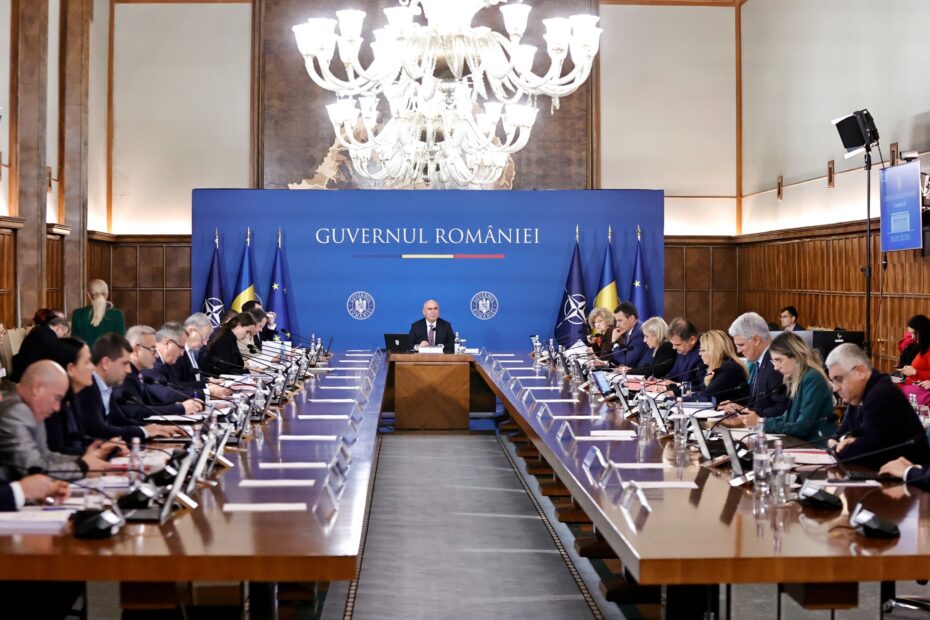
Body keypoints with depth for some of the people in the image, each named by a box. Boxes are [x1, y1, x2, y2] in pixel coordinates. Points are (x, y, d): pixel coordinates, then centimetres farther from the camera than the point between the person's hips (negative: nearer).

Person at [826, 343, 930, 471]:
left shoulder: (883, 395, -20)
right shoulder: (859, 396, 8)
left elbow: (869, 449, -25)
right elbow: (841, 433, 13)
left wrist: (835, 449, -10)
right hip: (878, 471, 8)